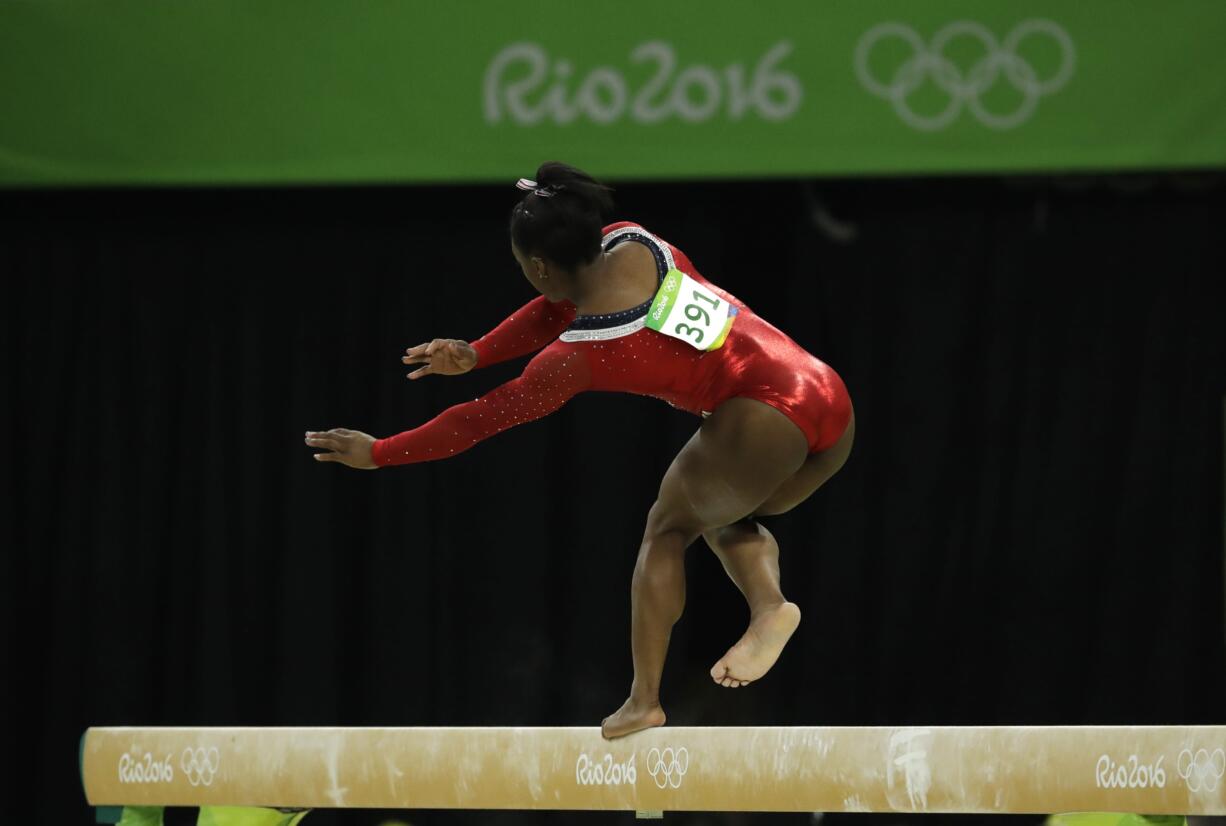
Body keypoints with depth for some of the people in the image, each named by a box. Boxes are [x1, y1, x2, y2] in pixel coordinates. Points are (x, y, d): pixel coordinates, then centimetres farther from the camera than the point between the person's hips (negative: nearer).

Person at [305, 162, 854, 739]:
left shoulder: (583, 353, -6)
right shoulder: (631, 244, 11)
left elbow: (485, 417, 1)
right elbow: (560, 307, 28)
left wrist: (378, 453, 9)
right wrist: (475, 355, 25)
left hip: (765, 419, -8)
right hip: (833, 408, 8)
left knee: (667, 527, 14)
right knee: (724, 514, 31)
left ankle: (645, 699, 9)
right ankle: (769, 604, 1)